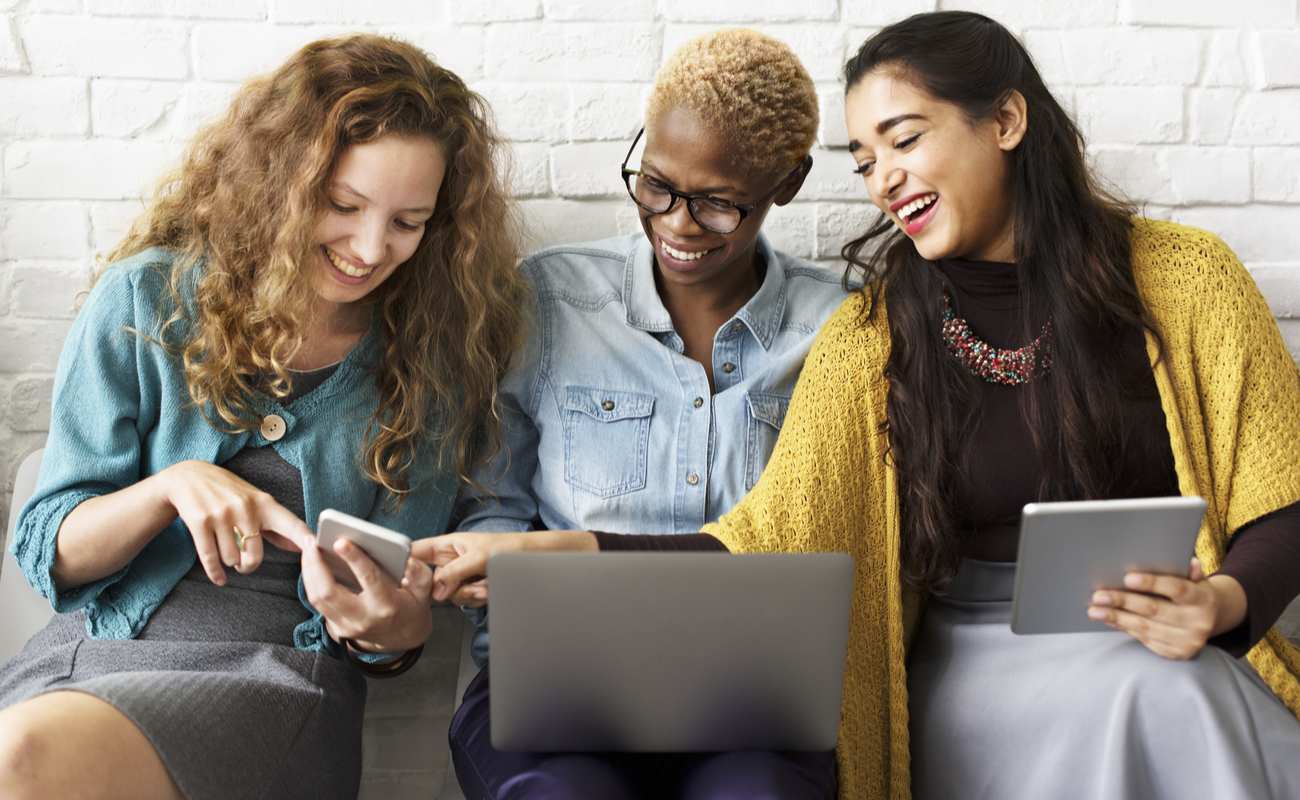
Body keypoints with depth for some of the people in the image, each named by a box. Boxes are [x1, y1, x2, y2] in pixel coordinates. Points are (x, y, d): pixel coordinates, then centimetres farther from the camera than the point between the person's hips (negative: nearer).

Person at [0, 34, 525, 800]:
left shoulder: (431, 363, 6)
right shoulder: (149, 301, 5)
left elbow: (392, 632, 7)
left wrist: (389, 628, -17)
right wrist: (171, 486, -15)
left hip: (283, 673, -1)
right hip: (91, 648, 2)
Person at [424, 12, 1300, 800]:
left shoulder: (1183, 275, 0)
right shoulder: (871, 337, 2)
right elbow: (767, 546, -2)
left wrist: (1223, 600, -20)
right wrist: (558, 553, -14)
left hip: (1186, 654, 1)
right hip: (980, 666, 0)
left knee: (1169, 693, -33)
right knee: (1137, 690, -31)